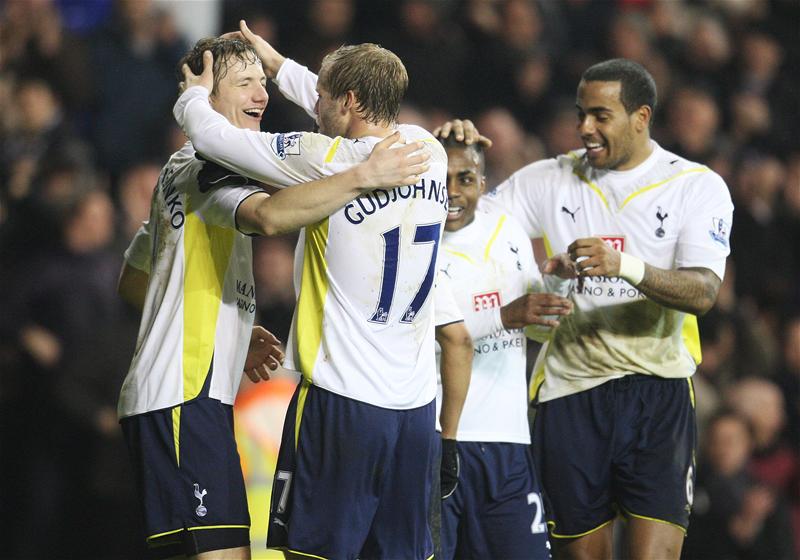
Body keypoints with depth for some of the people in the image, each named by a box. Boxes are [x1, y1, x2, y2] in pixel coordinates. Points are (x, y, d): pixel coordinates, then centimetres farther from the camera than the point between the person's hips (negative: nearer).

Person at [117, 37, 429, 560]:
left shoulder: (182, 169, 22)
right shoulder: (205, 168, -10)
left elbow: (133, 281, 31)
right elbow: (269, 215, -34)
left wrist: (231, 331, 28)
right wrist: (364, 177, -33)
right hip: (184, 397, -11)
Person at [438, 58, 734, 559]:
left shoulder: (697, 186, 1)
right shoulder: (550, 181, 11)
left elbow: (703, 292, -11)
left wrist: (625, 266, -28)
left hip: (657, 392, -3)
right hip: (570, 391, 3)